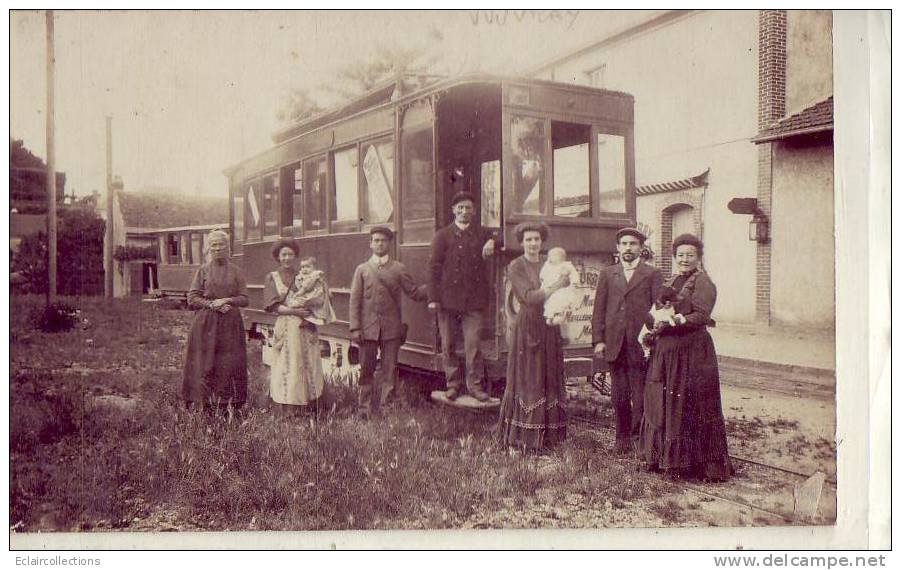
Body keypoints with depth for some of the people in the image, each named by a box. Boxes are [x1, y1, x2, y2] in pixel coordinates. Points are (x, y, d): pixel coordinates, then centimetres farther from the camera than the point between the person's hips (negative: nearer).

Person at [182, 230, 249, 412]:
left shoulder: (235, 271, 8)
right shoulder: (203, 270, 6)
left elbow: (244, 298, 6)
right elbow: (192, 298, 2)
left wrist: (227, 300, -11)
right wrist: (212, 304, -12)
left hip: (230, 324, 1)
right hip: (206, 323, -1)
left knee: (229, 363, -2)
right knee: (206, 363, -3)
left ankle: (228, 404, 4)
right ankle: (205, 403, 3)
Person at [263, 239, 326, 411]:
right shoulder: (272, 277, 9)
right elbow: (273, 306, -1)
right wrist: (295, 311, -15)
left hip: (306, 328, 2)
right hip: (285, 328, -2)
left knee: (307, 366, -2)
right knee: (287, 369, -5)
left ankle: (304, 412, 4)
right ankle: (288, 412, -1)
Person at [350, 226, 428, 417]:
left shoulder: (398, 269, 9)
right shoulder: (362, 269, 9)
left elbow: (415, 293, 8)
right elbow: (355, 300, 4)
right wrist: (355, 328, -3)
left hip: (391, 329, 0)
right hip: (368, 329, 0)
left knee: (389, 372, -1)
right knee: (366, 372, 6)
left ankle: (385, 410, 7)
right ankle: (367, 411, 18)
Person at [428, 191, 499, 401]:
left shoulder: (483, 234, 13)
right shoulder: (442, 236, 7)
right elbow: (435, 268, 2)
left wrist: (493, 244, -7)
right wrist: (433, 298, -7)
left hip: (474, 299, 0)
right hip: (448, 298, 0)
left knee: (473, 343, -4)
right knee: (448, 344, 5)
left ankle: (475, 384, 5)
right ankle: (453, 384, 16)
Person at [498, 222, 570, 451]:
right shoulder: (515, 267, -4)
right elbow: (529, 297, -15)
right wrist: (556, 285, -17)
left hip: (549, 329, 5)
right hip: (526, 327, -5)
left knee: (549, 378, 6)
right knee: (526, 379, -2)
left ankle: (546, 436, 14)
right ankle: (524, 437, 5)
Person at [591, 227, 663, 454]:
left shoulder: (653, 274, 6)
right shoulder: (607, 274, 14)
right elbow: (599, 309, 10)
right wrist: (598, 340, 1)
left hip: (640, 344, -3)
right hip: (614, 344, 3)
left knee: (640, 396, -3)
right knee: (619, 396, 8)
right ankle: (622, 438, 19)